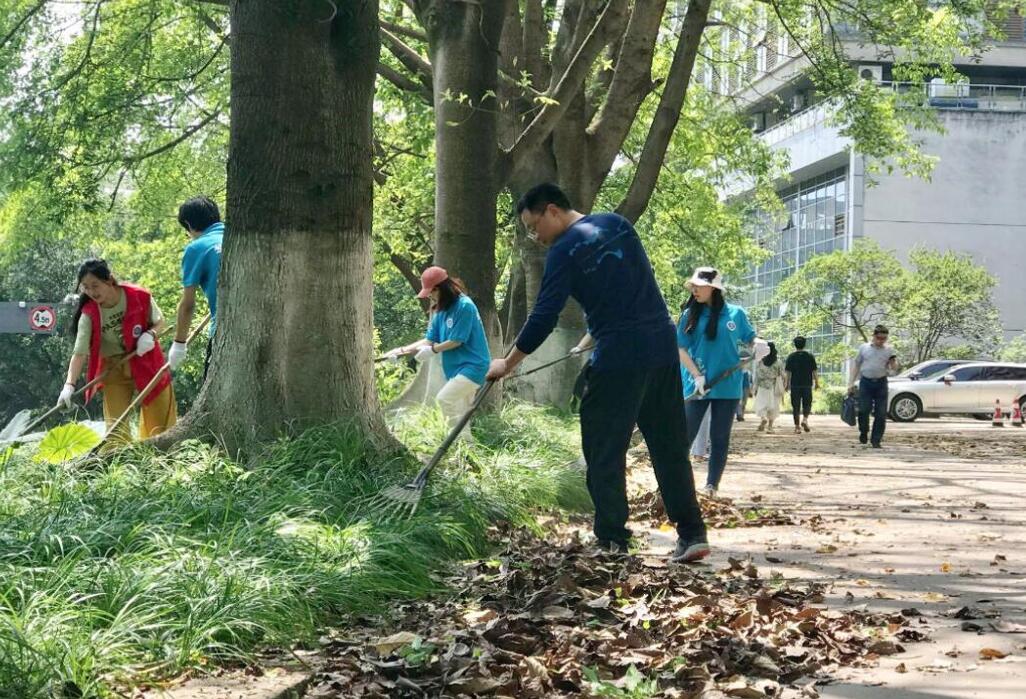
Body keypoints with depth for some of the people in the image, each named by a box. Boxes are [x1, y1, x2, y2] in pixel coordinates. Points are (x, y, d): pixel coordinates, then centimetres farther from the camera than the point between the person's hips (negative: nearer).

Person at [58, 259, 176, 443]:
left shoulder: (140, 296, -18)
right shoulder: (89, 315, -18)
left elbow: (159, 321, -1)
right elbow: (80, 352, -25)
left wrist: (150, 334, -23)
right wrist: (69, 385, -37)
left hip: (147, 362, 0)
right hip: (114, 370, 0)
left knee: (162, 420, 6)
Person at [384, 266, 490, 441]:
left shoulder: (464, 306, -16)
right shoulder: (441, 311, 10)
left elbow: (456, 341, -15)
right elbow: (429, 340, 8)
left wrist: (432, 350, -3)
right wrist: (402, 350, -2)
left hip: (472, 366, -9)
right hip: (456, 368, 9)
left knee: (444, 399, -22)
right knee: (459, 413, 11)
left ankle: (462, 441, -20)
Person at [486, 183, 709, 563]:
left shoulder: (564, 251, -7)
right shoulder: (618, 224, 13)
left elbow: (543, 317, -8)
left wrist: (507, 364, 1)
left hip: (618, 356, -7)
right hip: (663, 345, 7)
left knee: (604, 451, 3)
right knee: (670, 445, 10)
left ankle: (612, 540, 4)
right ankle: (692, 534, 9)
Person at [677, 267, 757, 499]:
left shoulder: (736, 314, 0)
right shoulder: (690, 314, 1)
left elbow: (750, 338, 12)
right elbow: (681, 349, -1)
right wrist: (697, 376, -13)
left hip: (727, 386, 0)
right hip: (697, 385, 0)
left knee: (720, 437, 6)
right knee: (685, 434, 0)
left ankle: (712, 486, 13)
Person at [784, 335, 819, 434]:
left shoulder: (791, 356, 0)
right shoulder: (810, 356, 1)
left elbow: (787, 372, -1)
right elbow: (815, 371, 2)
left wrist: (786, 384, 6)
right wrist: (817, 383, 11)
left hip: (795, 385, 0)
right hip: (807, 384, 0)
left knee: (796, 406, 4)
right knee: (807, 404, 12)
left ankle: (797, 426, 3)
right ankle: (805, 419, -12)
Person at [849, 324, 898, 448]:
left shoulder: (889, 350, 7)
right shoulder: (864, 348, 7)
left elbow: (894, 369, 8)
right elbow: (856, 365, 12)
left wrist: (893, 362, -16)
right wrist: (851, 383, 7)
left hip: (881, 383, 0)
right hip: (866, 382, 0)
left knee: (881, 414, -1)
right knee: (863, 410, -5)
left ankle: (876, 440, 8)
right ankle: (863, 432, 21)